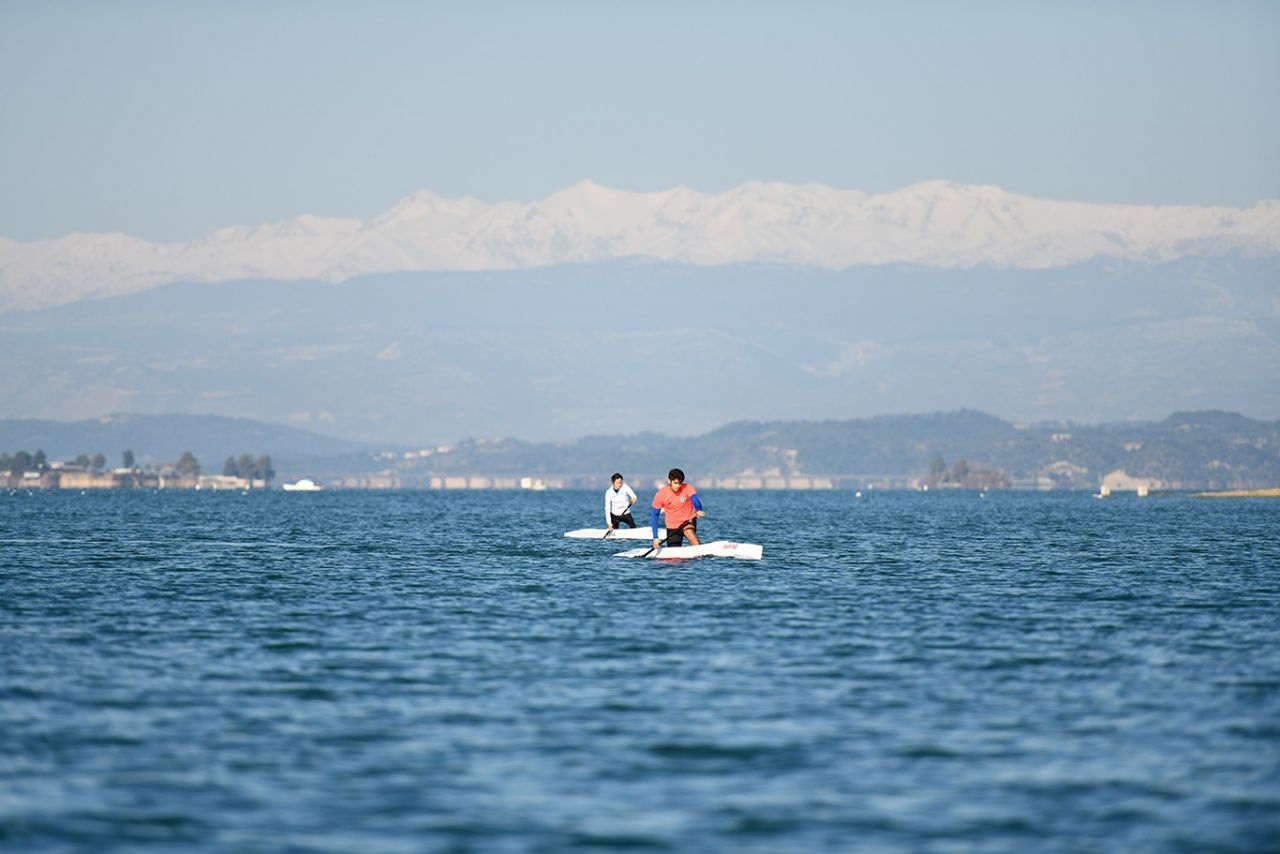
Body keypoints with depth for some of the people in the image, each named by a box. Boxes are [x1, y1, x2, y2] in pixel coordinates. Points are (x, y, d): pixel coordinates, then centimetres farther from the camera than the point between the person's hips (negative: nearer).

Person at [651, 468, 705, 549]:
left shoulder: (687, 488, -15)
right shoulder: (661, 494, -12)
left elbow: (695, 499, -34)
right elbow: (654, 515, -6)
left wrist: (699, 510, -58)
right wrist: (655, 537, -11)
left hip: (688, 521, -2)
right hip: (672, 527, 2)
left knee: (689, 531, -36)